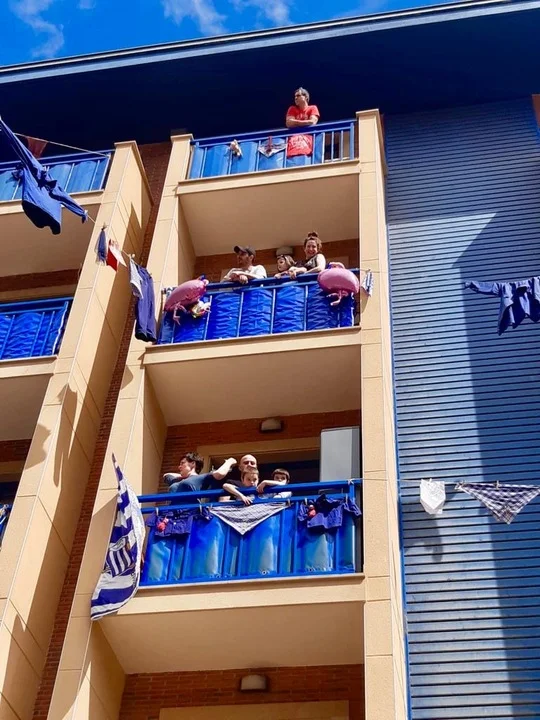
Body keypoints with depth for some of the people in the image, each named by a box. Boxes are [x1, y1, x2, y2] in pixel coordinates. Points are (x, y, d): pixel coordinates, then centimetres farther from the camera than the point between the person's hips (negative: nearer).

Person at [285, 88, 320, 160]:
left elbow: (312, 122, -4)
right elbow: (289, 123, 3)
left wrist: (296, 122, 5)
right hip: (294, 137, 2)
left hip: (307, 136, -2)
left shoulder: (313, 108, 12)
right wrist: (305, 123, 3)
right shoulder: (292, 109, 19)